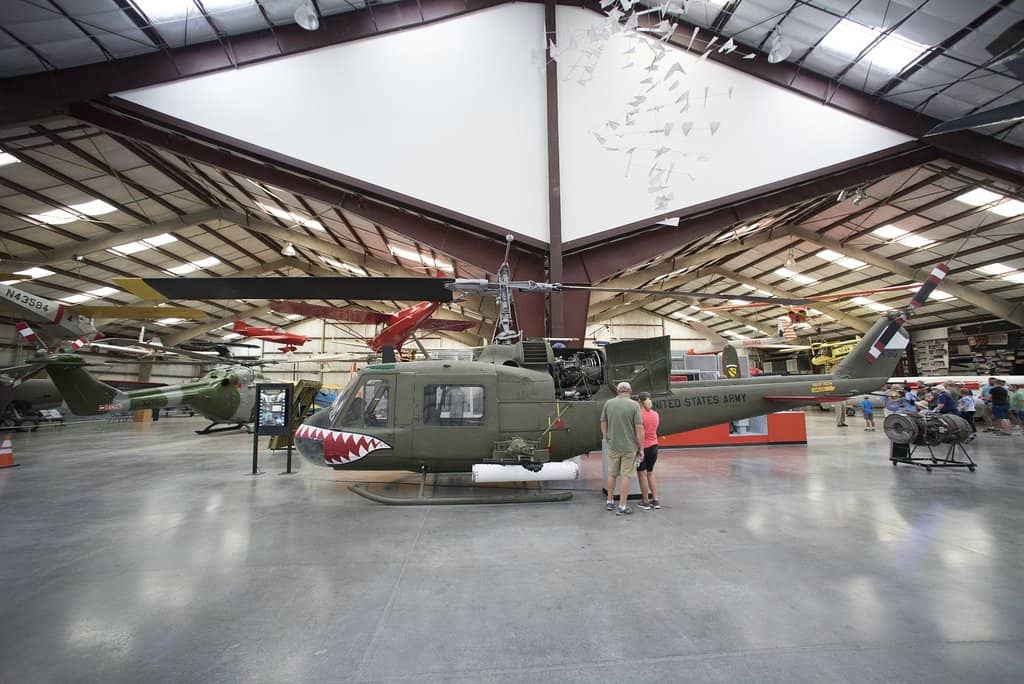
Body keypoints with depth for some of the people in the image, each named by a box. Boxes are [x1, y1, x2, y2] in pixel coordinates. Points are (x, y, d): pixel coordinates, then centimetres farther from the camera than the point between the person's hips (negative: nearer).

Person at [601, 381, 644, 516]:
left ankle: (609, 502, 28)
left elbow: (603, 424, 4)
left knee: (612, 474, 18)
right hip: (629, 446, -3)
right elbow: (639, 428, -13)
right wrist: (641, 448, -4)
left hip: (613, 446, 3)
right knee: (626, 476, 6)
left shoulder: (608, 403, -2)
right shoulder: (634, 405, -12)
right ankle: (622, 506, 12)